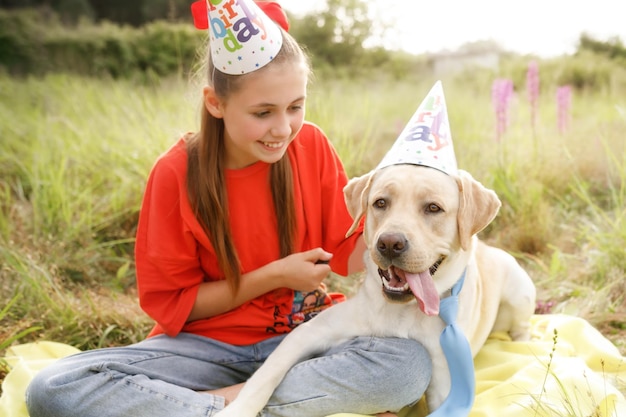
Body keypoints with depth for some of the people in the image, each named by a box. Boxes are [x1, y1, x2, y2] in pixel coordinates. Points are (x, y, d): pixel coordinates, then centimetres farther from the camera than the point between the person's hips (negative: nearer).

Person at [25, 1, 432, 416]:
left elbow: (346, 257, 0)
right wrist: (272, 277, -15)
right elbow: (168, 302, -5)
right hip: (208, 346, 0)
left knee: (411, 362, -28)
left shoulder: (312, 146, -6)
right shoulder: (177, 173, -11)